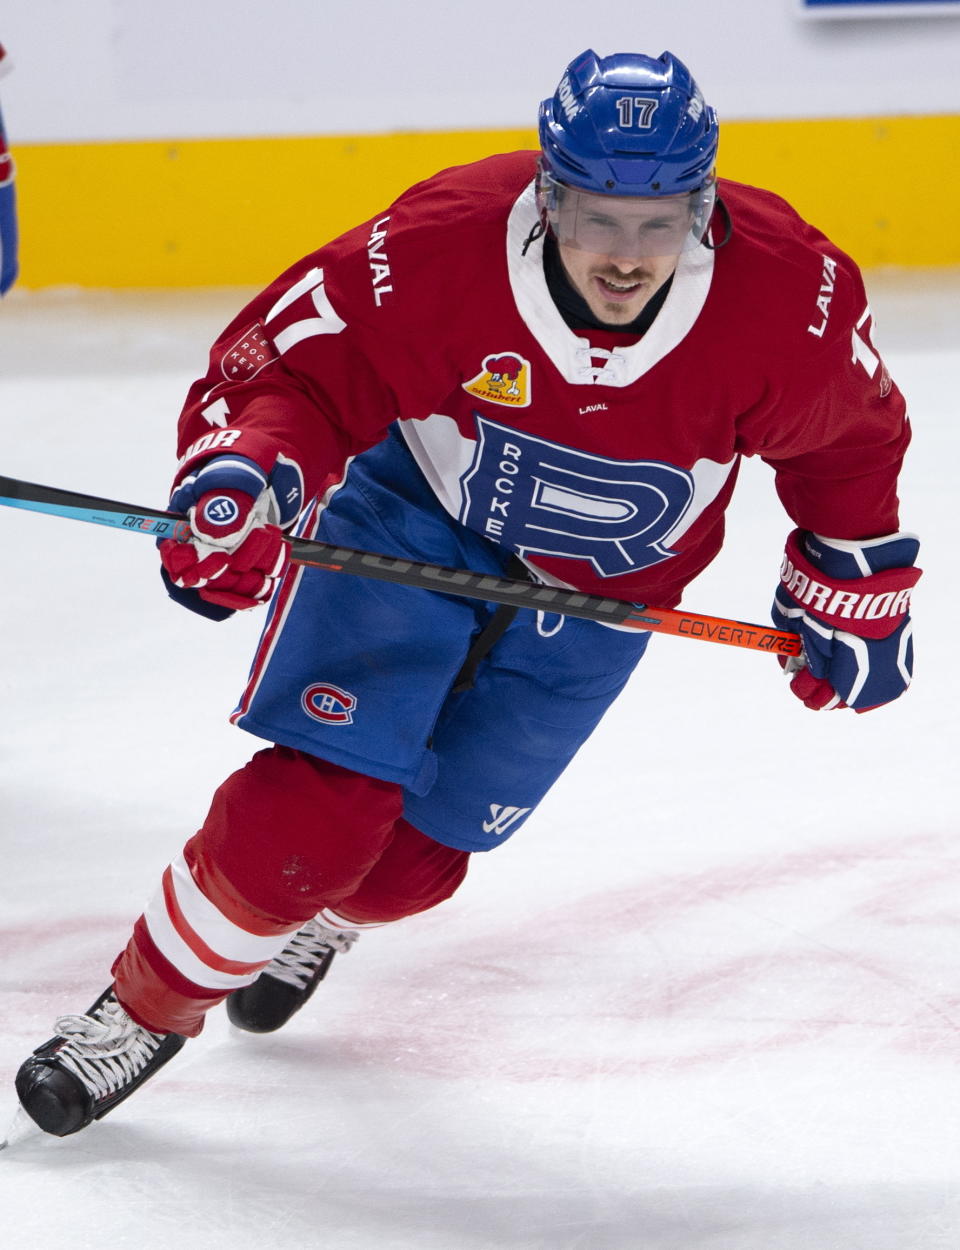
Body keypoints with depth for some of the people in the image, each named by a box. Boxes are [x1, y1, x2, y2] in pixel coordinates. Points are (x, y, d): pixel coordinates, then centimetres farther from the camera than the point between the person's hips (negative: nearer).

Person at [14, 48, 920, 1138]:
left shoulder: (789, 297, -28)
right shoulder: (437, 253, -34)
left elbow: (848, 436, -7)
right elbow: (288, 367, -24)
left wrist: (854, 592, 3)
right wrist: (240, 472, -45)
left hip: (606, 586, 2)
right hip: (415, 510, -2)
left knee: (417, 843, 5)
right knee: (319, 791, -17)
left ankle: (319, 920, 42)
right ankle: (149, 1004, 5)